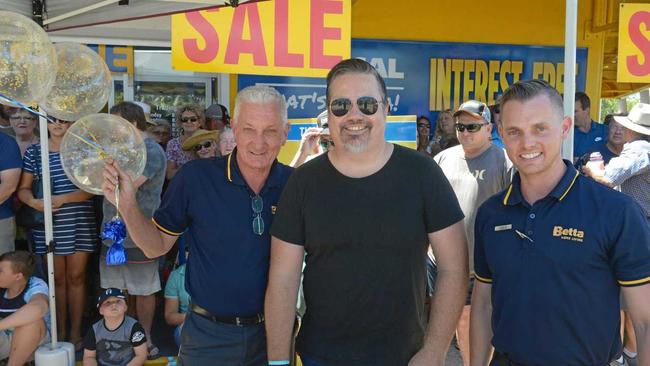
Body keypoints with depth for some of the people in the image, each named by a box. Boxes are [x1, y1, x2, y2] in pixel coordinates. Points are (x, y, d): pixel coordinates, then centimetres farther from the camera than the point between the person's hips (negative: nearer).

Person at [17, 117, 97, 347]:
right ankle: (60, 331, 21)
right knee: (57, 278, 10)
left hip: (79, 224, -1)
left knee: (76, 277, 5)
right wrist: (34, 202, -19)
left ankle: (76, 331, 16)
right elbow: (23, 188, 3)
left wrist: (63, 199, -19)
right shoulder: (33, 152, 5)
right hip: (48, 224, 1)